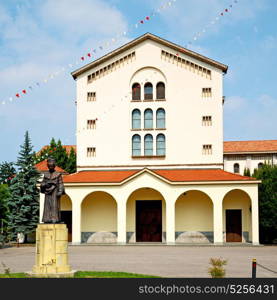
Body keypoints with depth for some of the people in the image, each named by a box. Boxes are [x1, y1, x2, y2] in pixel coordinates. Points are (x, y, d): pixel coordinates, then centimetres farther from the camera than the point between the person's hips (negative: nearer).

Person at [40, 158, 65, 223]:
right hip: (47, 192, 4)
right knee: (47, 206, 3)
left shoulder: (58, 174, 1)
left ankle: (55, 219, -10)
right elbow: (42, 183, 14)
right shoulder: (46, 175, 13)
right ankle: (47, 219, 5)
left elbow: (60, 184, -3)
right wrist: (45, 184, -8)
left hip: (55, 191, -4)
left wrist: (60, 192, -13)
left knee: (55, 205, -9)